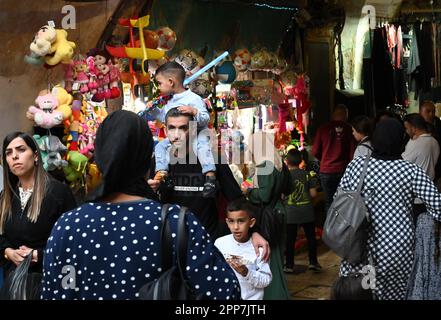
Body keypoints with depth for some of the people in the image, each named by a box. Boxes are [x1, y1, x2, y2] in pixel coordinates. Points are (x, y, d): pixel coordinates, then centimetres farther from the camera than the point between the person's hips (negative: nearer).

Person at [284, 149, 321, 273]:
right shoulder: (307, 174, -1)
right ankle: (313, 262, 15)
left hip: (290, 212, -1)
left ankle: (289, 265, 12)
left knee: (290, 239, 6)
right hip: (306, 210, 1)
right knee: (311, 237, 13)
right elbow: (313, 193, -3)